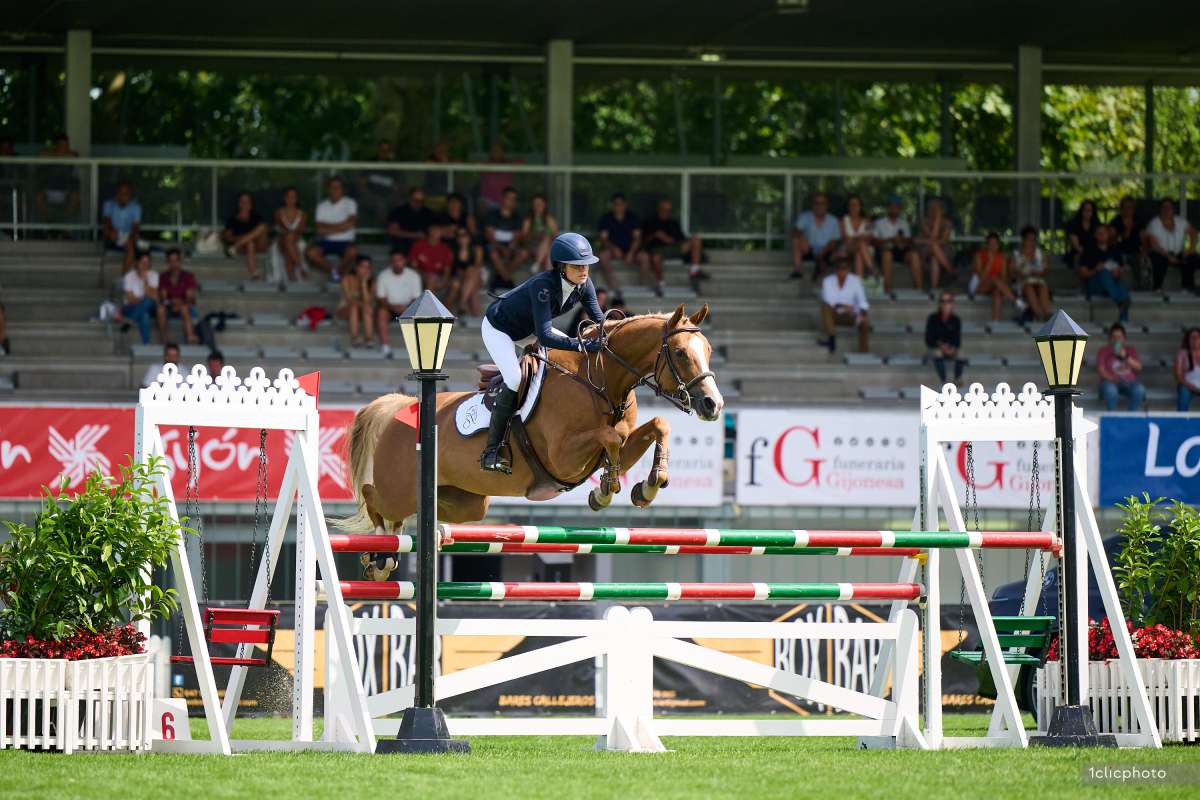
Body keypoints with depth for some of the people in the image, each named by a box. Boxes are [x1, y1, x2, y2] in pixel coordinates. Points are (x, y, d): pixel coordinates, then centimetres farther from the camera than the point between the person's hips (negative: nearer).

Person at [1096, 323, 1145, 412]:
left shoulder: (1131, 350, 19)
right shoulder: (1104, 351, 13)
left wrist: (1125, 357, -10)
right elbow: (1101, 369, -1)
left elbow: (1139, 367, 5)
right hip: (1111, 382, -2)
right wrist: (1113, 379, -20)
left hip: (1129, 382, 2)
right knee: (1110, 390, -40)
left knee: (1139, 390, -34)